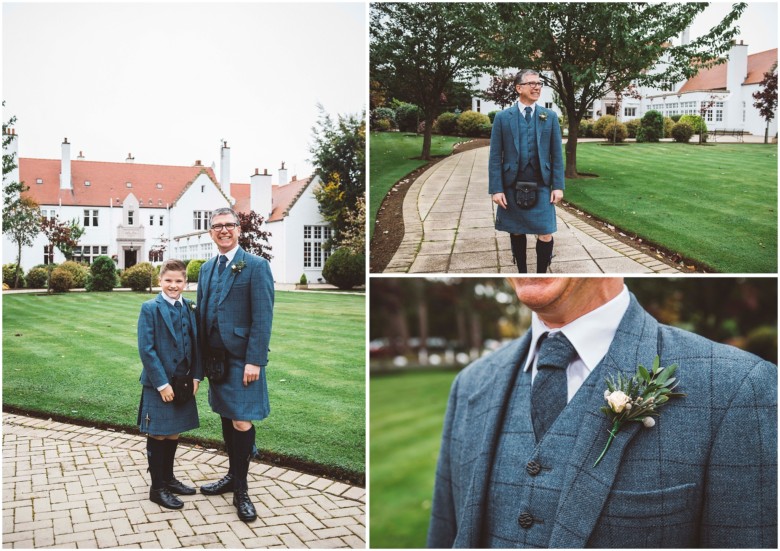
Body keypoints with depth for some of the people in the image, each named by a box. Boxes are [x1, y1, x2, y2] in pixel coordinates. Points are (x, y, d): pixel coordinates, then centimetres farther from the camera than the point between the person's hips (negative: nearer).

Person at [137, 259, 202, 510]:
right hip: (158, 384, -5)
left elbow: (196, 344, 9)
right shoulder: (150, 308, -10)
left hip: (183, 383, 5)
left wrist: (195, 377, 0)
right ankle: (157, 488, 14)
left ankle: (168, 478, 31)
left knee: (173, 433, 16)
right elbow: (146, 349, -14)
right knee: (158, 435, 4)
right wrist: (162, 383, -17)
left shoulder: (190, 308, 5)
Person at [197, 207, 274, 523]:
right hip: (215, 357, 7)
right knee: (227, 419, 16)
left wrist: (254, 360, -17)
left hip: (241, 358, -6)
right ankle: (233, 476, 30)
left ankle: (241, 490, 7)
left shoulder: (256, 266, -8)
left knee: (241, 423, -6)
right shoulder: (207, 269, 13)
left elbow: (263, 317, -13)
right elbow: (202, 313, 16)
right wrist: (202, 357, 11)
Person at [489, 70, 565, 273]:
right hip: (512, 187, 0)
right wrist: (496, 189, -8)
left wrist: (558, 186, -2)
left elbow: (557, 154, 5)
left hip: (541, 187, 0)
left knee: (545, 235, -5)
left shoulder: (550, 116, 5)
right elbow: (495, 156, -1)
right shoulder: (503, 117, 0)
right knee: (516, 232, 10)